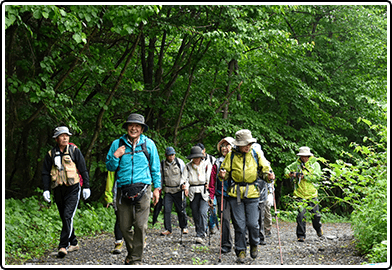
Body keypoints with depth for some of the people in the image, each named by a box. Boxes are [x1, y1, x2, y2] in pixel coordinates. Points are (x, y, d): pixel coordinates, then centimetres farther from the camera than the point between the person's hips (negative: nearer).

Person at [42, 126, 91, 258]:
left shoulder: (74, 151, 3)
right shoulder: (51, 154, 8)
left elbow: (83, 170, 6)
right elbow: (45, 173, 11)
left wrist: (86, 187, 2)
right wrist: (46, 190, 2)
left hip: (72, 189, -4)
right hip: (58, 190, 4)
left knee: (68, 216, -16)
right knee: (64, 218, 9)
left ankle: (63, 246, -19)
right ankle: (73, 243, 21)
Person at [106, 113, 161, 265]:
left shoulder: (149, 144, 9)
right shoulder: (117, 144, 10)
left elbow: (155, 167, 15)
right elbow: (109, 167, 14)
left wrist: (157, 188, 9)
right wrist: (115, 156, -4)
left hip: (142, 190, -1)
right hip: (123, 191, 1)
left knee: (140, 226, -8)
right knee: (124, 227, 4)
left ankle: (136, 259, 0)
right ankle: (131, 252, 27)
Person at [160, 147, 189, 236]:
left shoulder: (180, 162, 0)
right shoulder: (162, 164, 5)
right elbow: (161, 177, 16)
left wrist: (183, 184, -11)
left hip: (179, 190, -2)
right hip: (168, 190, 2)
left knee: (181, 210, 2)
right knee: (167, 210, -6)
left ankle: (184, 227, 19)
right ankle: (167, 229, 1)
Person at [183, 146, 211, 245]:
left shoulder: (206, 165, 3)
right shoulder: (188, 166, 9)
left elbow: (209, 179, 3)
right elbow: (185, 178, 6)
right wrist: (186, 188, -11)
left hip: (204, 192, -3)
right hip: (193, 192, 3)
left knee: (202, 212, -16)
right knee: (195, 214, 4)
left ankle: (201, 236, -18)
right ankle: (200, 233, 17)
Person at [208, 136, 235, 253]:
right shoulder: (218, 162, 9)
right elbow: (212, 180, 9)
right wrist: (211, 195, 2)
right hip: (222, 194, 0)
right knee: (225, 219, -8)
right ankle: (226, 244, -3)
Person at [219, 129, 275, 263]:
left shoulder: (256, 155, 5)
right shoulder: (231, 156, 3)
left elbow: (265, 169, 9)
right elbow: (225, 171, 10)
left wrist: (268, 176, -13)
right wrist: (223, 175, -13)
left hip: (252, 193, 0)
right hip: (235, 194, 0)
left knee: (252, 223, -3)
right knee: (239, 224, 0)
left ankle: (254, 245, 24)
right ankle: (241, 251, 12)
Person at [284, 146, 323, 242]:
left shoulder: (315, 164, -1)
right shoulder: (296, 164, 4)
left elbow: (317, 177, -11)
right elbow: (287, 170, 14)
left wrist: (304, 176, -18)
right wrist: (290, 174, -10)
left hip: (312, 195, 0)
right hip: (300, 195, 0)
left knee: (316, 215, 11)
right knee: (301, 215, -12)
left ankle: (318, 229, 40)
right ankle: (301, 235, -4)